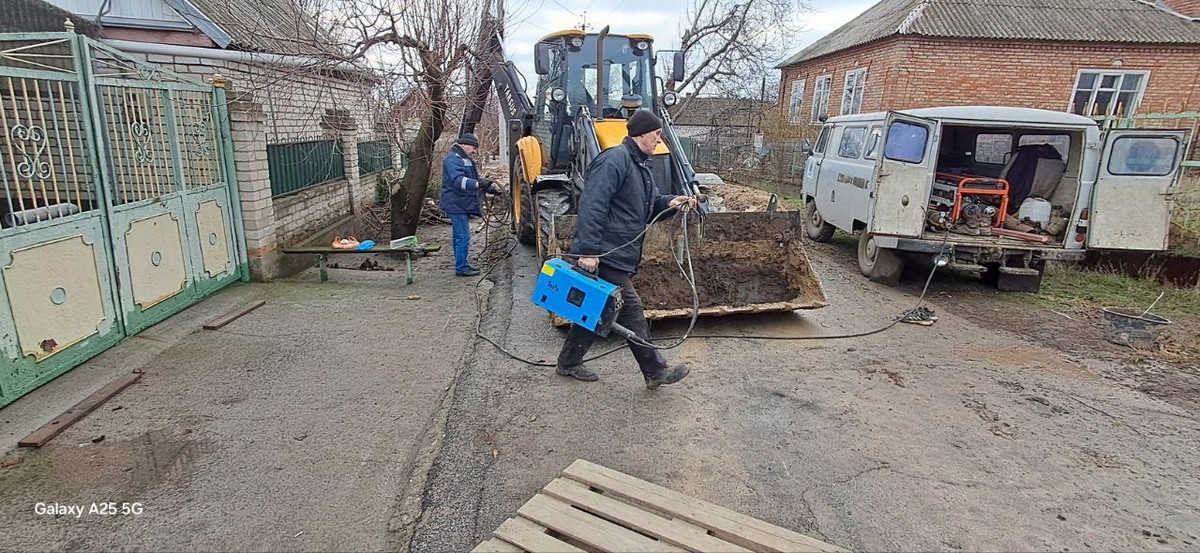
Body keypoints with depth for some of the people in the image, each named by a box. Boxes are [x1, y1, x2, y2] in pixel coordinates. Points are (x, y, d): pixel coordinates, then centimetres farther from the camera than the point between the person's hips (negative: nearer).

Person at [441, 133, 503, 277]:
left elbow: (474, 179, 25)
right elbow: (458, 180, -31)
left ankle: (462, 265, 24)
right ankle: (461, 268, -2)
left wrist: (491, 187, 14)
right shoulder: (452, 159, -15)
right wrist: (479, 184, -43)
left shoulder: (466, 159, 20)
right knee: (463, 237, -9)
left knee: (460, 237, 16)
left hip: (462, 205, 11)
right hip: (456, 205, -11)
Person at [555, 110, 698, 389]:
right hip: (606, 254, -11)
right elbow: (592, 206, -24)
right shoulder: (615, 160, -16)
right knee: (630, 310, -2)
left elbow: (648, 203, 26)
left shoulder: (639, 166, 18)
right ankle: (656, 371, 9)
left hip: (618, 255, 11)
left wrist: (670, 202, 5)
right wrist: (589, 250, -29)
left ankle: (569, 362, 29)